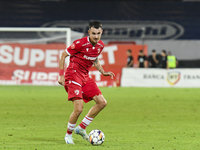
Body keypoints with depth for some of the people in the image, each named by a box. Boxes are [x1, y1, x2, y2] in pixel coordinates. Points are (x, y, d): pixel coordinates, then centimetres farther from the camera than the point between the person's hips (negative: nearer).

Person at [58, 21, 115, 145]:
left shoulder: (101, 45, 4)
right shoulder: (80, 43, -19)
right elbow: (63, 55, -9)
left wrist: (103, 72, 11)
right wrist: (61, 75, -12)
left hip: (85, 76, 8)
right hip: (73, 75, -8)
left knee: (102, 102, 0)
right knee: (79, 108, -18)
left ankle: (81, 128, 11)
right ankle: (68, 134, 6)